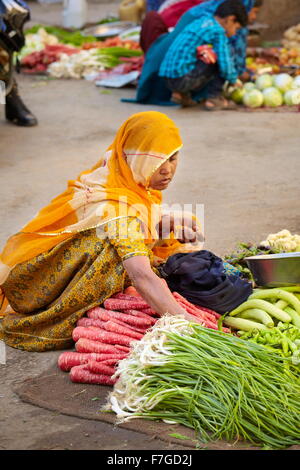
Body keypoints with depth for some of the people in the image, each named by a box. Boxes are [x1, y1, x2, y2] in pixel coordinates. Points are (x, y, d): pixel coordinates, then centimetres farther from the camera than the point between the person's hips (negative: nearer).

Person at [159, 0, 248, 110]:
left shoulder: (199, 22, 20)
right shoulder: (218, 31, -6)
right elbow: (225, 66, -9)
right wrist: (233, 80, 11)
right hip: (183, 79, -9)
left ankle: (183, 94, 13)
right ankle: (213, 98, 2)